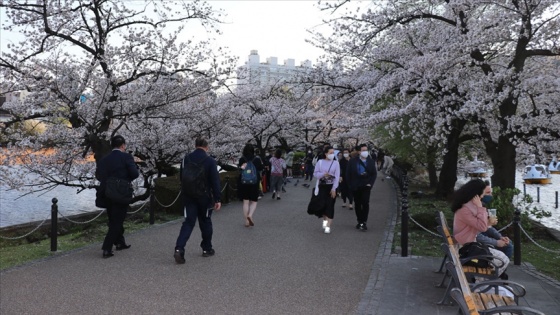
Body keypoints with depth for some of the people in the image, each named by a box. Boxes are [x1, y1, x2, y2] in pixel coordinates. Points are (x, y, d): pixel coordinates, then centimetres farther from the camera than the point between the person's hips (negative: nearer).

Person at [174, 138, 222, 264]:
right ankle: (207, 249, 24)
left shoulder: (186, 158, 2)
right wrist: (217, 199, -9)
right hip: (204, 197, -2)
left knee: (188, 222, 2)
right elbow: (215, 181, -11)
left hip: (189, 196, 2)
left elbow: (182, 178, 10)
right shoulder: (210, 161, -9)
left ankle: (179, 248, -14)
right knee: (205, 222, 13)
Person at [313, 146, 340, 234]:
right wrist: (323, 174, -18)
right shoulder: (320, 162, 0)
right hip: (322, 186, 1)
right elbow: (315, 174, 1)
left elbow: (337, 176, -6)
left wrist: (334, 189, -13)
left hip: (332, 187, -1)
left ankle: (328, 226, 0)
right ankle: (325, 219, 30)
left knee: (330, 205, -3)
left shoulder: (336, 163, -2)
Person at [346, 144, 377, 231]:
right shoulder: (352, 161, 0)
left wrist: (370, 183, -6)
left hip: (366, 186, -1)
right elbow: (348, 174, 2)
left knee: (365, 203, -11)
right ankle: (360, 222, 19)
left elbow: (374, 174, 6)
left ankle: (364, 222, -8)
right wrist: (350, 185, -3)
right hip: (355, 187, 1)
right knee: (357, 204, 8)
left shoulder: (371, 161, 4)